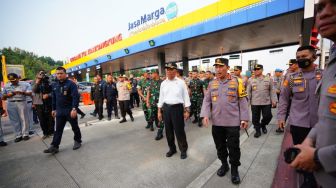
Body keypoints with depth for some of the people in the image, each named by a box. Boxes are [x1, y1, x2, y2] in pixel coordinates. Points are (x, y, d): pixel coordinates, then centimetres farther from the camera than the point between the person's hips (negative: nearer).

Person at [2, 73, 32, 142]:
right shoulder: (6, 86, 13)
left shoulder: (25, 84, 3)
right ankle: (18, 135, 12)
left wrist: (22, 92, -23)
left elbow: (30, 93, -5)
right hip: (10, 104, 3)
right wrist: (7, 95, -7)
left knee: (24, 119, -1)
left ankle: (25, 134, 6)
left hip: (21, 103, -3)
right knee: (14, 120, 5)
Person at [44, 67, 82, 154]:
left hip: (70, 110, -5)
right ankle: (54, 146, 15)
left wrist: (74, 109, -25)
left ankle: (77, 141, 25)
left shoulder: (71, 84, -11)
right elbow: (54, 98, 18)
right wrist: (54, 109, 17)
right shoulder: (54, 85, 11)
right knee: (58, 130, 9)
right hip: (59, 111, 6)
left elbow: (76, 97, -18)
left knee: (75, 127, 9)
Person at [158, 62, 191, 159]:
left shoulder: (181, 82, -3)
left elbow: (186, 97, -2)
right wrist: (159, 111, 9)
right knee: (168, 130, 13)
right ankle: (172, 149, 33)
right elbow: (161, 98, 11)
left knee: (179, 130, 4)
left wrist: (187, 111, -5)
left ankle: (183, 150, 25)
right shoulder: (163, 83, 7)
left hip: (177, 108, -4)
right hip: (166, 108, 4)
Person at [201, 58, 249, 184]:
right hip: (216, 122, 3)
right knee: (220, 146, 17)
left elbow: (243, 101, -2)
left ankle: (234, 169, 31)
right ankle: (224, 164, 40)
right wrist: (205, 114, -8)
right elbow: (207, 101, 5)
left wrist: (244, 118, -5)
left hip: (233, 122, -3)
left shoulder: (237, 81, -3)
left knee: (233, 147, 9)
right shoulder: (212, 84, 5)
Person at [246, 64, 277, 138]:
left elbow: (272, 90, 5)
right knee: (255, 118, 4)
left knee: (268, 116, 6)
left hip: (266, 102, 1)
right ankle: (257, 130, 23)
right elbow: (248, 92, 2)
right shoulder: (251, 80, 1)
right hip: (254, 103, -1)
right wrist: (247, 101, 0)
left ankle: (263, 125, 37)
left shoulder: (268, 79, 3)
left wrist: (273, 100, 0)